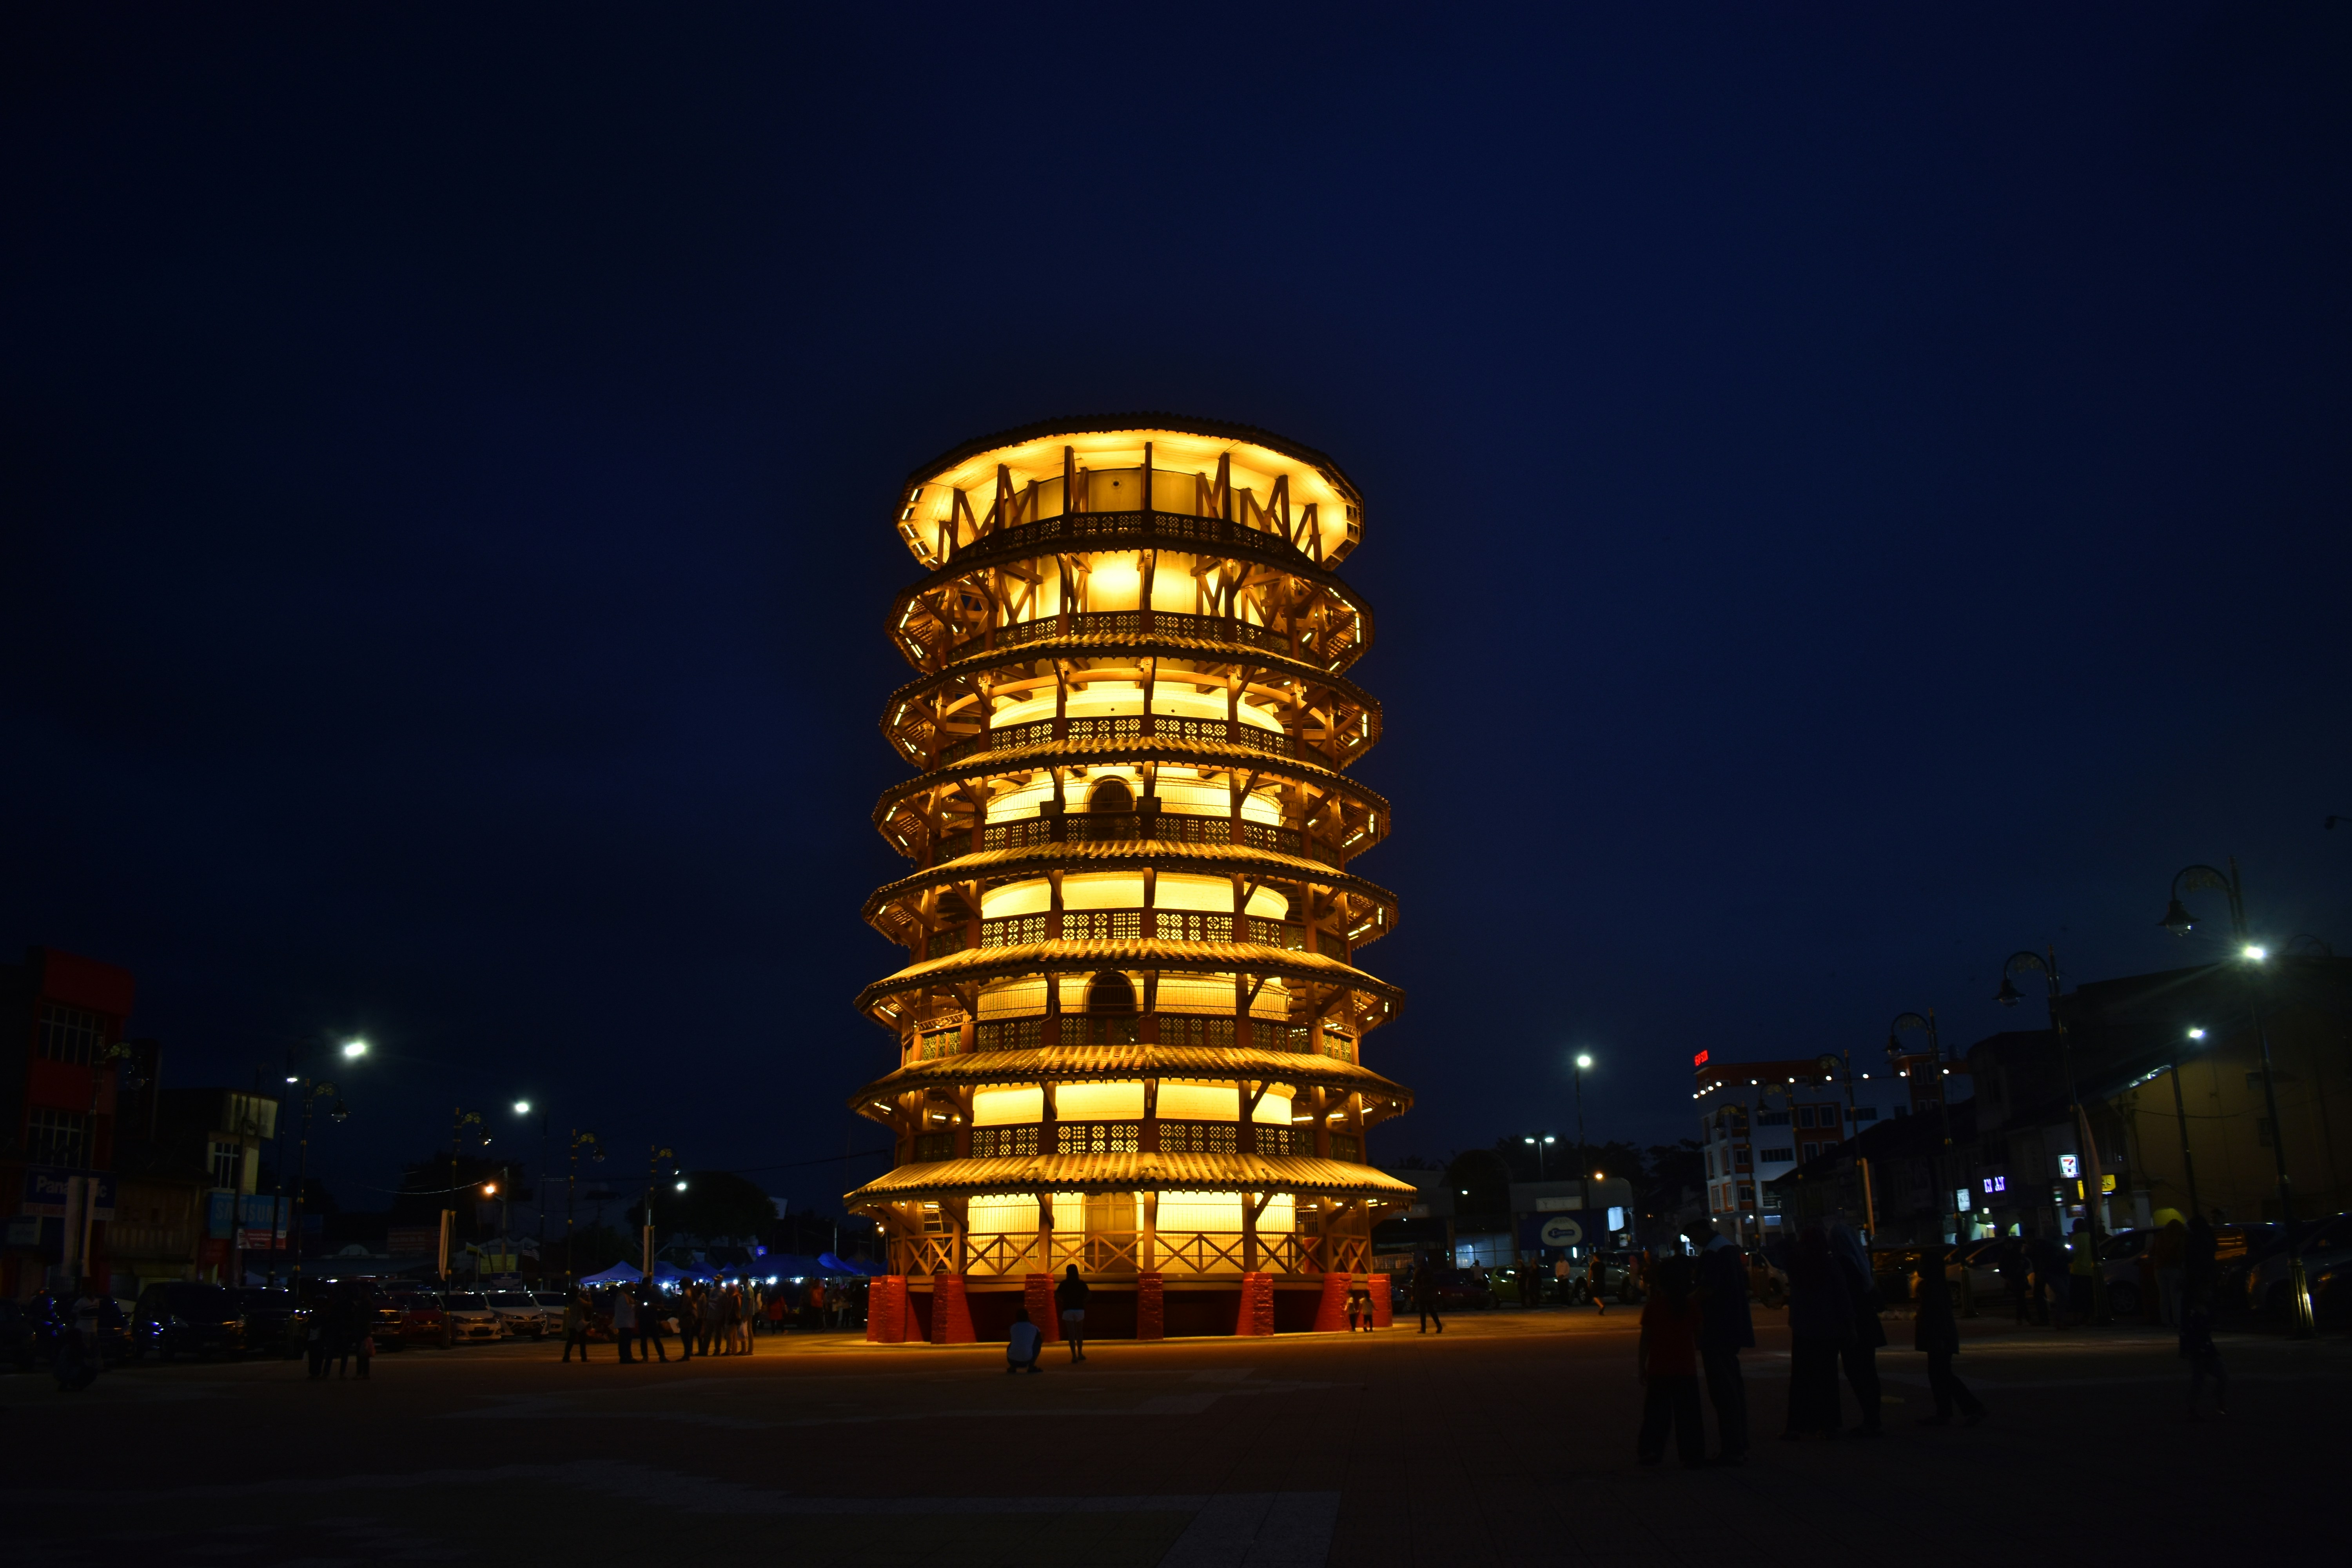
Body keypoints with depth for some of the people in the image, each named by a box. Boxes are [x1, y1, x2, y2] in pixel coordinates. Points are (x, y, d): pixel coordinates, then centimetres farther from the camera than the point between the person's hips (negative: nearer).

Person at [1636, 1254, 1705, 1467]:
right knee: (1688, 1414, 6)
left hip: (1658, 1369, 0)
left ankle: (1651, 1451, 10)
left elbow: (1645, 1339, -4)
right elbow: (1698, 1337, 2)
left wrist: (1641, 1365, 3)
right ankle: (1692, 1456, 5)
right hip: (1686, 1369, 0)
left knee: (1657, 1413, 10)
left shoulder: (1653, 1305, -6)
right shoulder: (1693, 1304, -3)